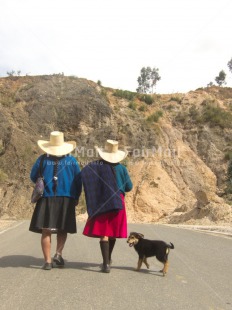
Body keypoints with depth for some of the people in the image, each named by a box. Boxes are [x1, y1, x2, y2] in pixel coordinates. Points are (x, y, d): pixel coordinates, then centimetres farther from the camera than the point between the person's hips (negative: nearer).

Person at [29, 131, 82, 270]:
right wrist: (76, 198, 12)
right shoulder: (72, 160, 2)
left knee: (46, 230, 4)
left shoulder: (43, 159, -2)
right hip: (67, 200, 1)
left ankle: (48, 261, 3)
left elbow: (33, 177, 4)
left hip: (47, 199, -1)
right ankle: (58, 254, -1)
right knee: (62, 229, 15)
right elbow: (78, 180, 1)